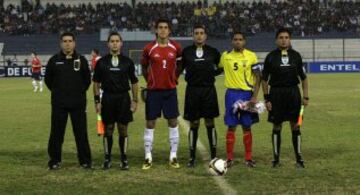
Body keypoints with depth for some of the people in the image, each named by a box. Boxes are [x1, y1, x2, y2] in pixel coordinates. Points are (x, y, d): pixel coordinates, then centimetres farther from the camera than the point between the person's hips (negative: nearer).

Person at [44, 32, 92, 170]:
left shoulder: (81, 60, 4)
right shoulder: (54, 60, 2)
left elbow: (87, 79, 13)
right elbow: (48, 79, 11)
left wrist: (80, 92, 9)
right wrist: (58, 92, 11)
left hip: (78, 103, 0)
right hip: (59, 103, 0)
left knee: (81, 132, 3)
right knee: (56, 132, 3)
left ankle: (85, 160, 10)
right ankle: (55, 161, 12)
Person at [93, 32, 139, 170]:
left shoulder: (127, 62, 3)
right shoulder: (101, 62, 3)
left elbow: (134, 82, 7)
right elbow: (96, 82, 6)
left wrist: (135, 100, 1)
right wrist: (97, 101, -1)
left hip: (123, 98, 0)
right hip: (107, 98, 0)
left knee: (123, 129, 3)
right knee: (108, 129, 5)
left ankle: (124, 158, 12)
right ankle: (107, 158, 13)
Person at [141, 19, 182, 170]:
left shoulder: (176, 48, 0)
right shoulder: (149, 49, -4)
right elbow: (144, 67, 10)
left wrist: (174, 79, 10)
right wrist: (150, 81, 7)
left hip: (170, 90, 1)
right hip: (153, 90, -1)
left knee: (173, 122, 3)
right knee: (150, 123, 2)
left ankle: (173, 157, 11)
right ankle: (148, 158, 9)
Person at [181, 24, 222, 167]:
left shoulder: (212, 52, 3)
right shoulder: (186, 52, 2)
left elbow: (222, 67, 16)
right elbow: (180, 68, 11)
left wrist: (213, 72, 4)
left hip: (208, 90, 0)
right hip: (193, 90, 0)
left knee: (210, 123, 3)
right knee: (194, 124, 4)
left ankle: (214, 156, 11)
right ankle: (192, 158, 12)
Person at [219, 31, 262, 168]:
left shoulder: (251, 56, -1)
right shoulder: (225, 56, 2)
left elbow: (257, 77, -1)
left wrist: (255, 96, -9)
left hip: (247, 94, 0)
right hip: (232, 94, 0)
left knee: (247, 126, 5)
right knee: (231, 126, 2)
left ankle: (248, 158, 13)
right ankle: (229, 158, 8)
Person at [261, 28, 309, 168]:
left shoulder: (296, 56, 6)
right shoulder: (271, 56, 1)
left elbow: (303, 77, 9)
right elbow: (264, 79, 3)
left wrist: (306, 96, 4)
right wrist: (266, 98, -3)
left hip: (293, 92, 1)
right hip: (276, 92, -1)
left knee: (295, 125, 3)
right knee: (277, 126, 4)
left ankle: (299, 158, 11)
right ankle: (276, 158, 14)